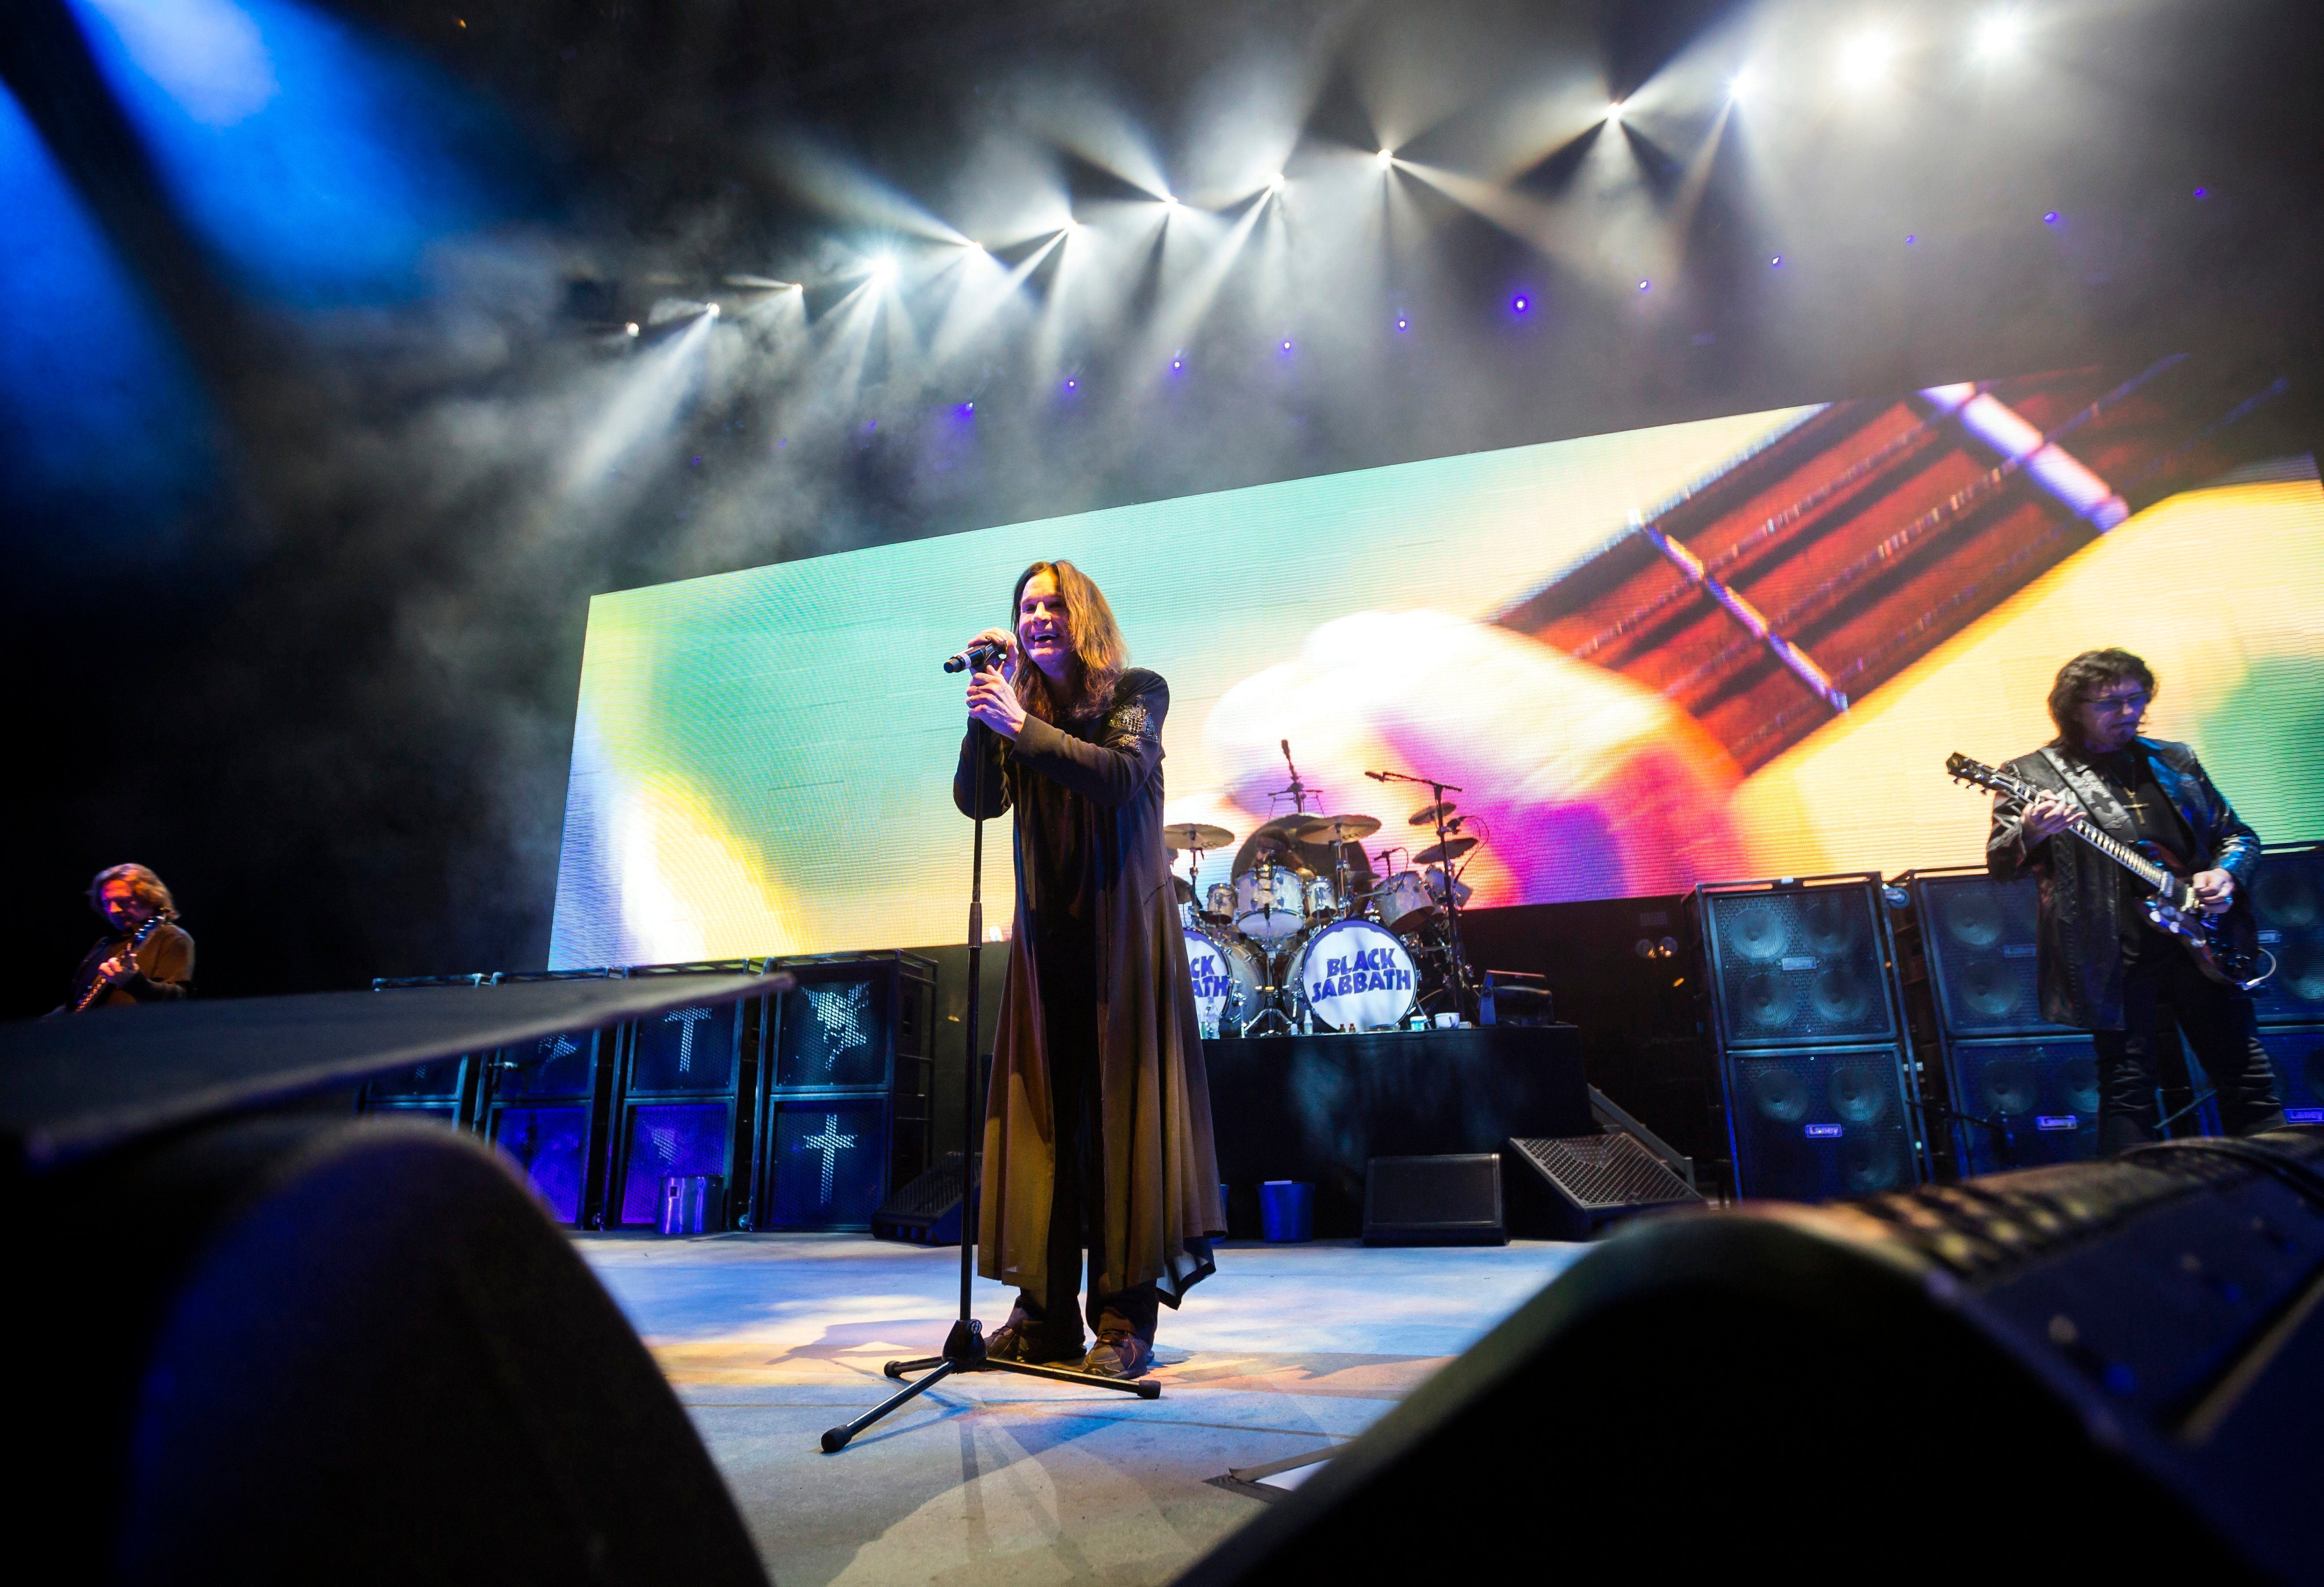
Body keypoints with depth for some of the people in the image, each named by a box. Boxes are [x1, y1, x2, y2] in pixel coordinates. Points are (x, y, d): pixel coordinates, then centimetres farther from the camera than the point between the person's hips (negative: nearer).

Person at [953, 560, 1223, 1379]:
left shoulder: (1136, 691, 2)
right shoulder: (1018, 708, 12)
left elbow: (1122, 776, -17)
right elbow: (978, 802, -1)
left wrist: (1022, 727, -23)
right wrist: (987, 709, -10)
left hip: (1122, 929, -4)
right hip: (1047, 936, 4)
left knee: (1121, 1113, -4)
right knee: (1044, 1114, 4)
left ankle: (1125, 1317, 3)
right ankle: (1046, 1313, 12)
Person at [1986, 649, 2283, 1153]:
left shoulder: (2176, 761, 15)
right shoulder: (2034, 774, -1)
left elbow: (2239, 835, 22)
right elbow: (1999, 862, -8)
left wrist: (2227, 874, 0)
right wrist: (2031, 836, -31)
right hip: (2116, 954, -5)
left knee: (2247, 1077, 12)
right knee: (2129, 1089, -1)